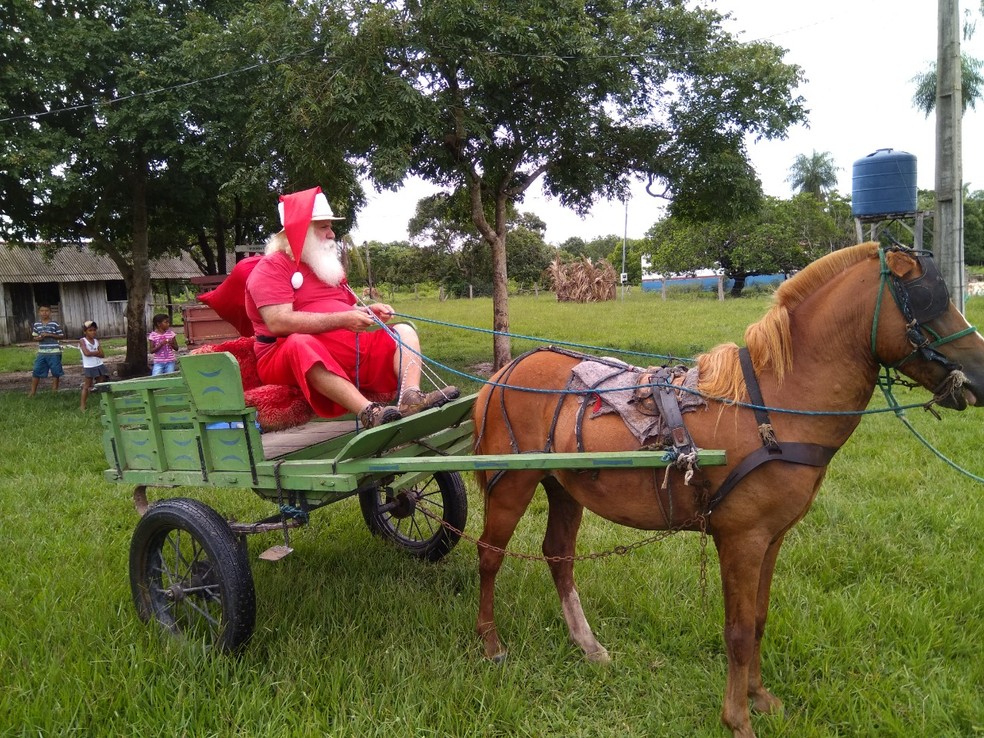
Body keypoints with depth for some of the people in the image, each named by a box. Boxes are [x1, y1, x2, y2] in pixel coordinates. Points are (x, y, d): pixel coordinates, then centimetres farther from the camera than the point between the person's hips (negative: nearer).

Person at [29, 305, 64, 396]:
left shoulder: (55, 324, -6)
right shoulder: (37, 324, 7)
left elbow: (62, 335, -4)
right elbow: (34, 336, 17)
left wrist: (49, 335, -14)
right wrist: (37, 338, -6)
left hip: (54, 352, -4)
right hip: (41, 352, 4)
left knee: (56, 371, 3)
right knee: (36, 371, 5)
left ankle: (54, 389, 17)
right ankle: (32, 391, 14)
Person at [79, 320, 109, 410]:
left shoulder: (96, 341, 8)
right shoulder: (82, 341, -5)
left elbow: (102, 355, 1)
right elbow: (86, 353, -19)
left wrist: (92, 353, -12)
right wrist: (97, 352, -7)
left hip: (99, 365, 5)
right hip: (88, 367, -5)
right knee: (87, 386, 0)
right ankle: (82, 405, 5)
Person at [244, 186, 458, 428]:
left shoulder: (325, 265, 22)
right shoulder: (271, 267, -5)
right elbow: (278, 323, -20)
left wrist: (367, 312, 3)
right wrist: (341, 320, -23)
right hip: (290, 357, -8)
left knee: (404, 331, -1)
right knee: (301, 343, -41)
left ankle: (411, 396, -31)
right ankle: (369, 413, -53)